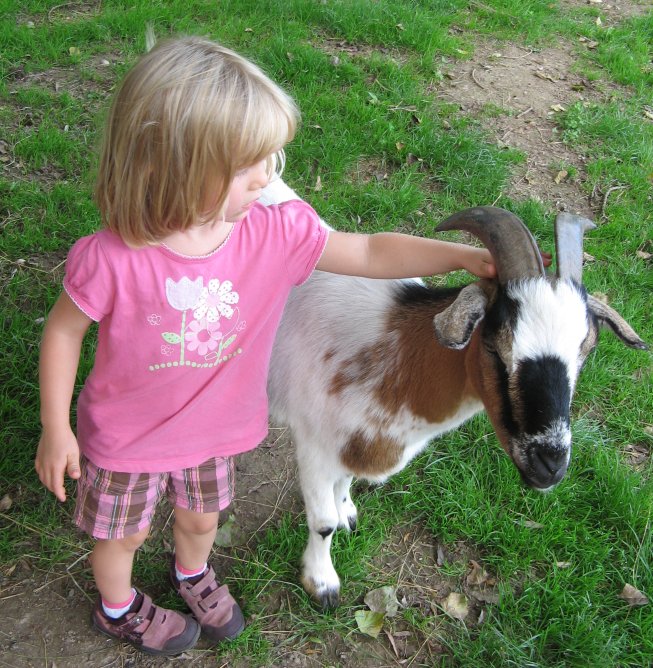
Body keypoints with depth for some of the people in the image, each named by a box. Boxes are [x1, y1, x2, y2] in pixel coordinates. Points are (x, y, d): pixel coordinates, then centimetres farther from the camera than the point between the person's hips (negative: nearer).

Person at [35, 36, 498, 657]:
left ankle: (192, 573, 67)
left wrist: (462, 255, -23)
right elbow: (64, 331, -17)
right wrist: (55, 429, -10)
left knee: (200, 516, 30)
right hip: (126, 438, -3)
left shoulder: (277, 233, -24)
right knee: (123, 532, 24)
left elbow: (370, 253, -16)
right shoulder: (111, 259, -33)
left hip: (212, 429, 4)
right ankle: (119, 609, 58)